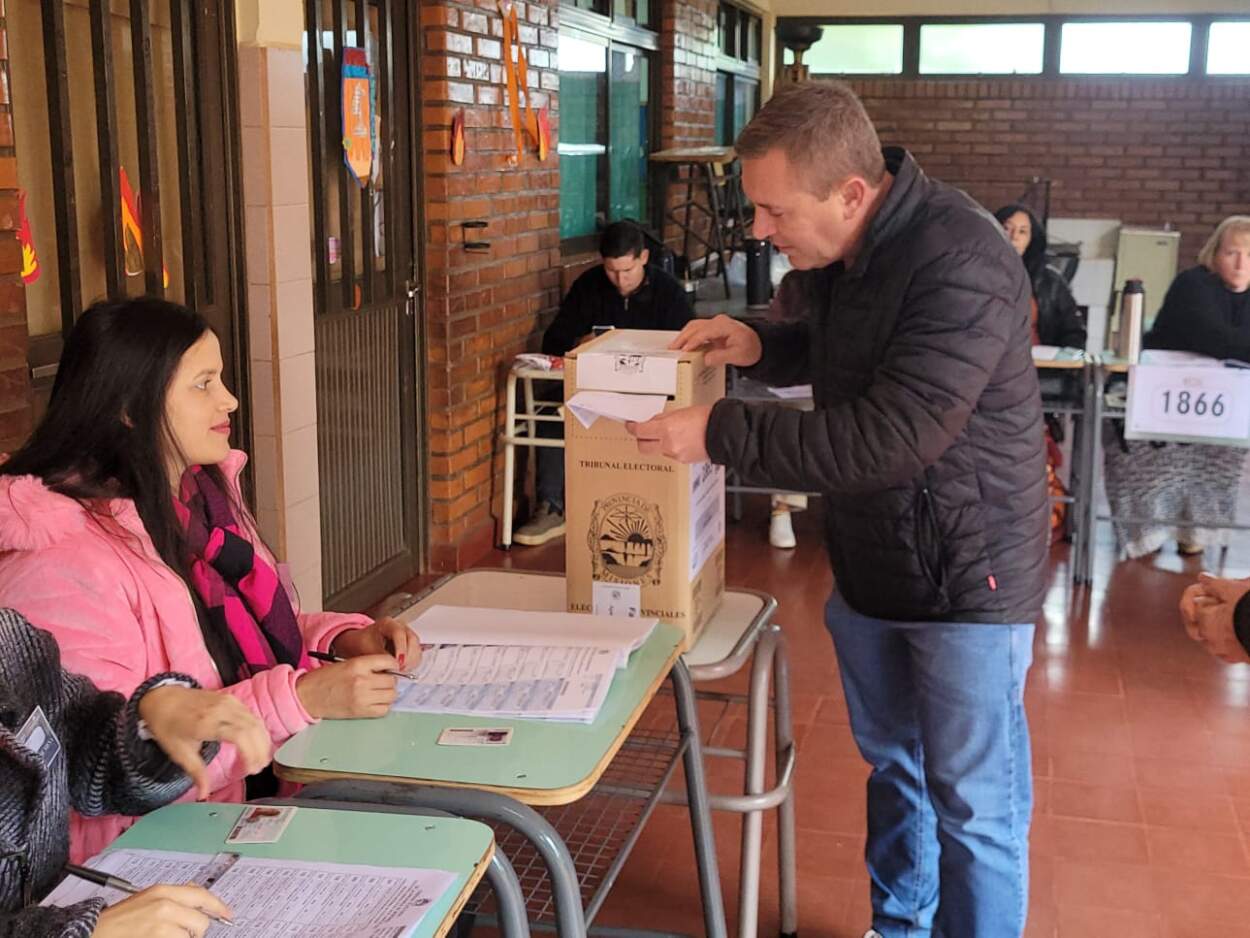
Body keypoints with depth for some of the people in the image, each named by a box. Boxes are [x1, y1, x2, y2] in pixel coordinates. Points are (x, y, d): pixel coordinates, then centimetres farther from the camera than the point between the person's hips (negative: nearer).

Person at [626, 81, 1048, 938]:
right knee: (892, 767, 22)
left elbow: (887, 438, -32)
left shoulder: (960, 266, -28)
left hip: (965, 577, -8)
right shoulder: (842, 249, 1)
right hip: (870, 563, 9)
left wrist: (719, 433, -27)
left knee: (973, 804, 5)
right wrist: (762, 347, -1)